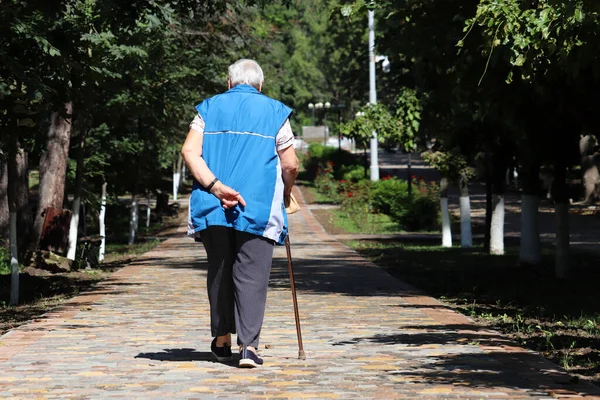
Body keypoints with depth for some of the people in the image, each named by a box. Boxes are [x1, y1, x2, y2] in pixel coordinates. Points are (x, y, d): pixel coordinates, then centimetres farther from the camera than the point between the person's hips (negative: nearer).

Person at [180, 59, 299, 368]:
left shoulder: (209, 108, 12)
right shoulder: (274, 112, 7)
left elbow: (190, 152, -4)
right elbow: (291, 165, 2)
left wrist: (216, 187, -11)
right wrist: (285, 196, 20)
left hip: (212, 206, 2)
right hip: (259, 208, -2)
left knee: (219, 272, 15)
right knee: (251, 275, -3)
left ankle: (222, 339, 22)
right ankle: (249, 344, -14)